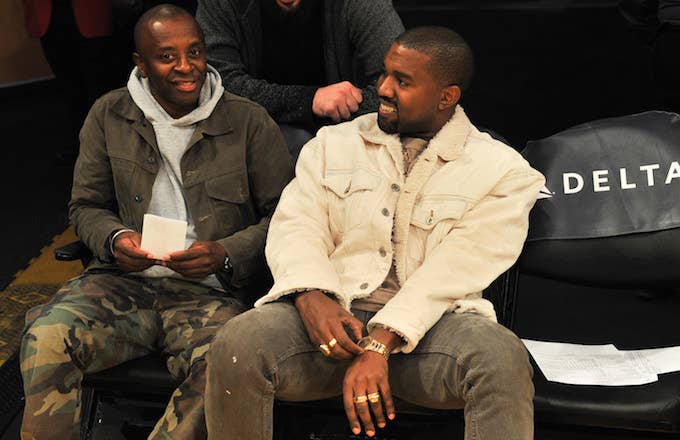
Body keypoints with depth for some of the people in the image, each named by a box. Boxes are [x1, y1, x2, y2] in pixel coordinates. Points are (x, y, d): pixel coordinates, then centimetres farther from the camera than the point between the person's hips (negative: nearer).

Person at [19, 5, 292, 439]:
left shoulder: (249, 122, 2)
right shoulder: (109, 115, 10)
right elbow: (87, 205, 17)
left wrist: (226, 255, -14)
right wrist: (115, 239, -7)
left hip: (211, 291, -2)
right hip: (124, 283, 3)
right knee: (46, 337, -26)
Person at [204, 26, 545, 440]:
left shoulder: (501, 170, 4)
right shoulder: (333, 143, 15)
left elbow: (455, 270, -8)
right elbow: (296, 225, 4)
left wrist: (380, 344, -20)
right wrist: (312, 297, -18)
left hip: (431, 323, -2)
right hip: (331, 312, 3)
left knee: (503, 359, -34)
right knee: (237, 343, -26)